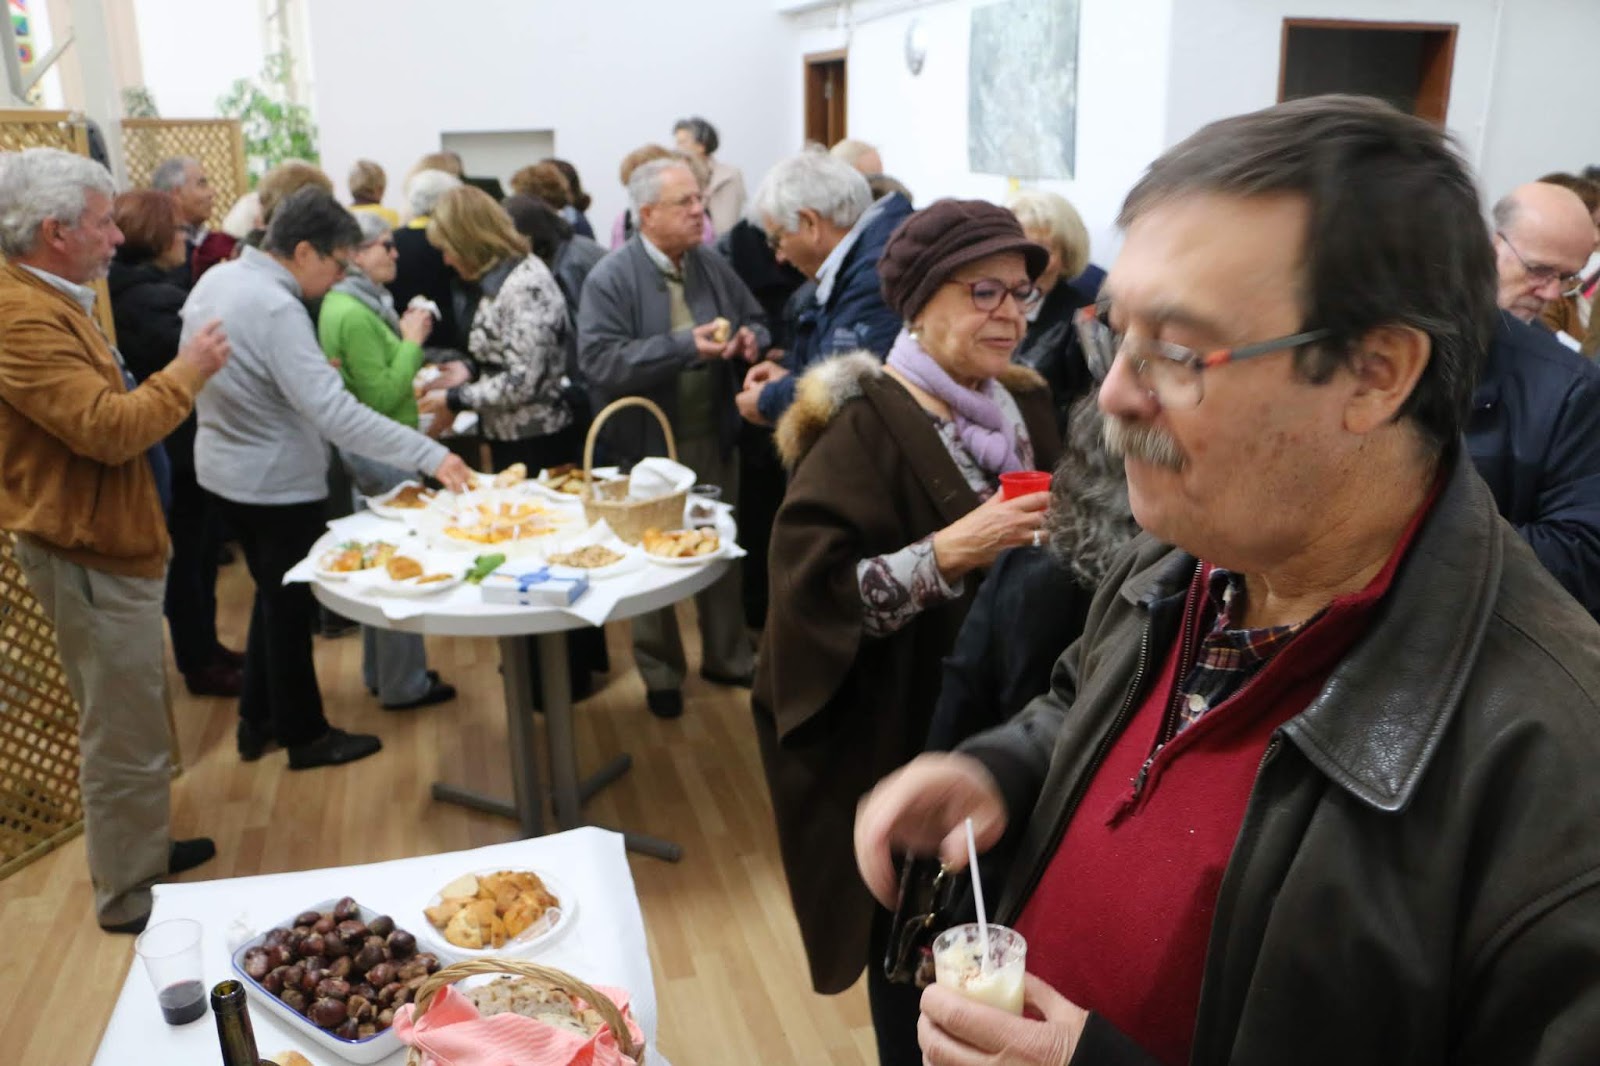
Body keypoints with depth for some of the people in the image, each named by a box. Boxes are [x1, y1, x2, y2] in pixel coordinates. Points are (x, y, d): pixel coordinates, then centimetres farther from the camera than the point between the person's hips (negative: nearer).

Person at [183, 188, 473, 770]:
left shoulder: (216, 278, 1)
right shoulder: (276, 309, -27)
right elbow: (335, 412, -34)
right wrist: (432, 455, -35)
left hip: (227, 466, 9)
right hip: (277, 480, -9)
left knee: (274, 595, 22)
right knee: (290, 607, 6)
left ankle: (258, 720, 33)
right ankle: (305, 735, 22)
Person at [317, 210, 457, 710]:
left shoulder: (345, 304, 11)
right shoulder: (354, 314, -20)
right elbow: (382, 398, -22)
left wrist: (405, 339, 6)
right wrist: (412, 343, -14)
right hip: (381, 452, -10)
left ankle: (380, 671, 32)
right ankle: (404, 684, 11)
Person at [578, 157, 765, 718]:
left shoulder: (712, 265, 5)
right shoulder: (611, 278, -14)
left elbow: (757, 323, 15)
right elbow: (599, 360, -24)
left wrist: (752, 338, -10)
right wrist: (685, 345, -29)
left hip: (714, 437, 5)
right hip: (650, 444, -5)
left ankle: (727, 656, 34)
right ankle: (660, 673, 26)